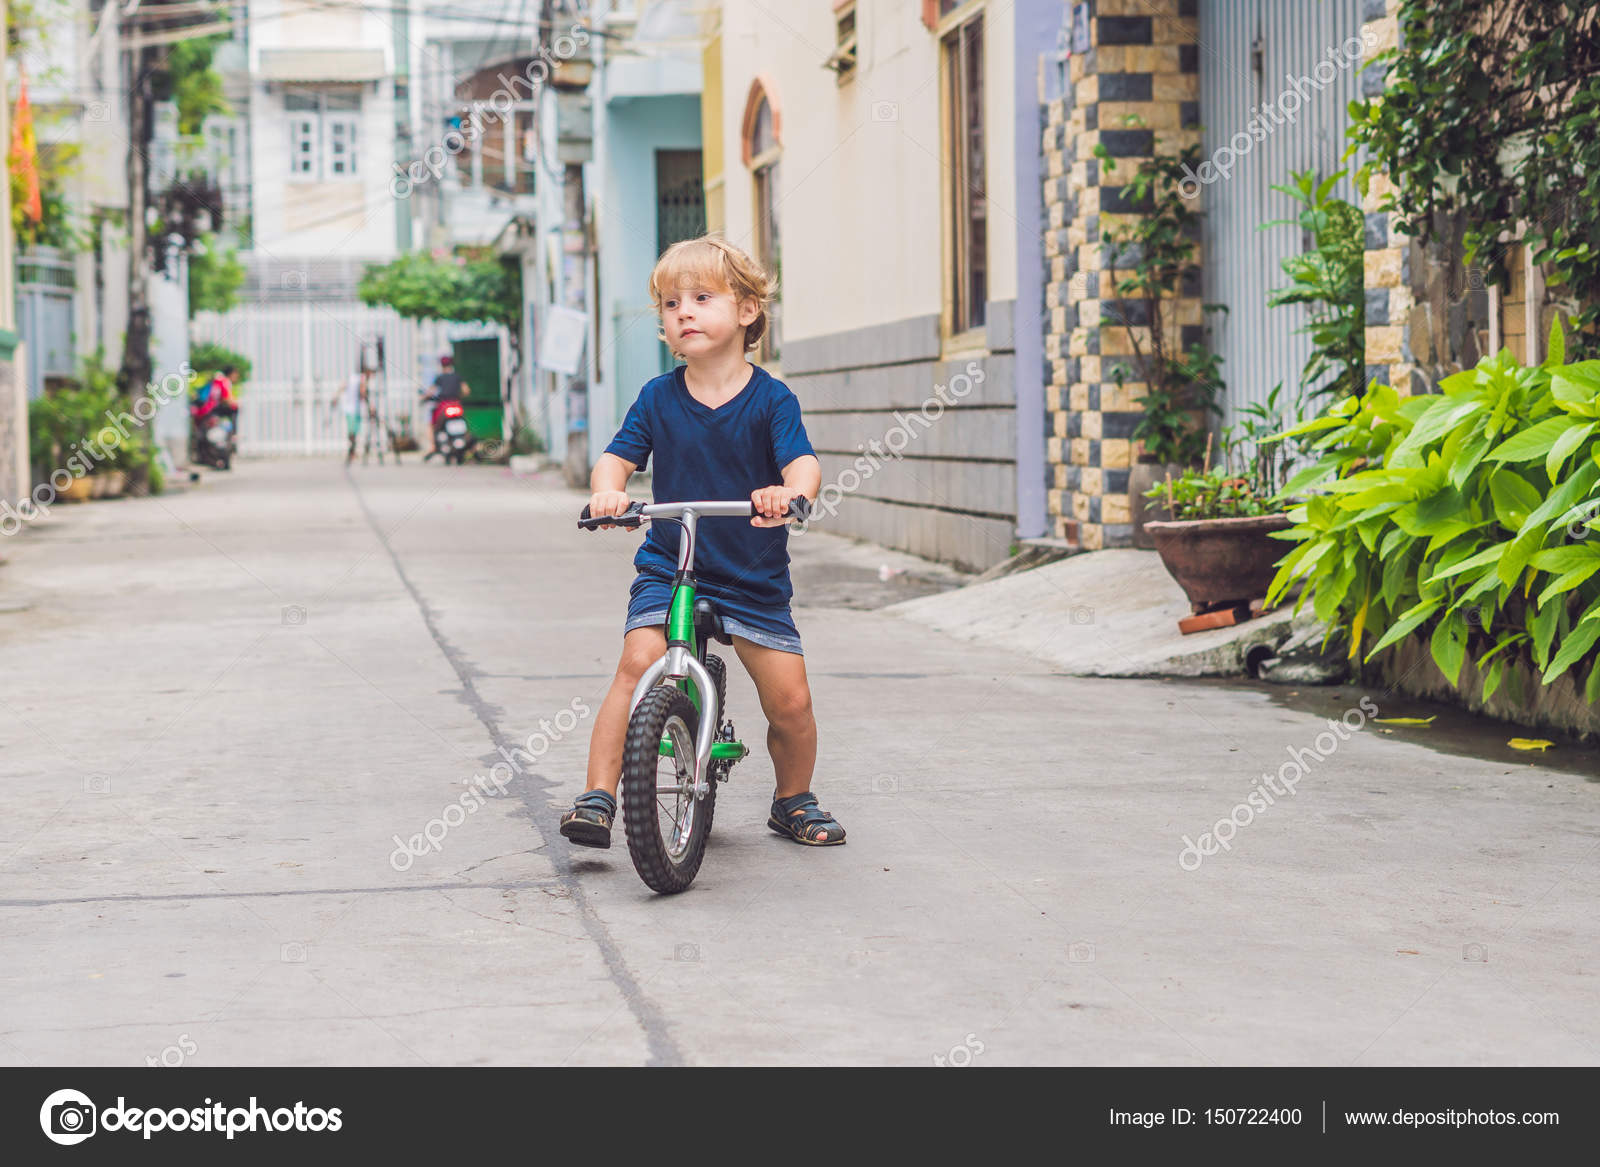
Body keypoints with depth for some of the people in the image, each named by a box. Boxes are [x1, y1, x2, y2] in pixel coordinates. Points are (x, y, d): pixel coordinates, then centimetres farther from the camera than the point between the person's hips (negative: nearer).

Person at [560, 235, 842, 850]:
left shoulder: (771, 399, -5)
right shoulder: (658, 398, 1)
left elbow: (803, 462, -17)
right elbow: (618, 457, -3)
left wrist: (789, 491, -40)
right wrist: (607, 490, -26)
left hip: (755, 579, 0)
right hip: (668, 569, 0)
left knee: (790, 701, -4)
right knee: (637, 665, -23)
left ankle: (794, 800, 23)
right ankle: (598, 795, -16)